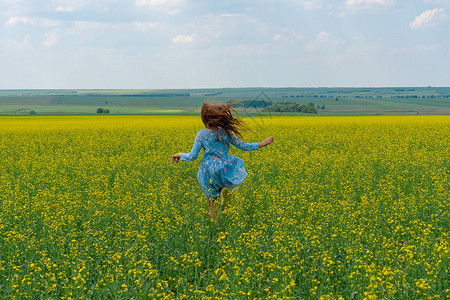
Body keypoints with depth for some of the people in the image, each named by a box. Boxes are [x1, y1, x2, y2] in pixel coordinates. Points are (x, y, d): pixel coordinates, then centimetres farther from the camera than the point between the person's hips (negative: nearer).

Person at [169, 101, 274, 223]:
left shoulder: (201, 134, -9)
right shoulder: (226, 132, -5)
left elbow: (192, 156, -8)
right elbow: (242, 146, 2)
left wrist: (180, 155, 12)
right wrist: (261, 144, 13)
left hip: (209, 173, 0)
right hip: (225, 170, 0)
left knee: (211, 201, 17)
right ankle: (225, 191, 0)